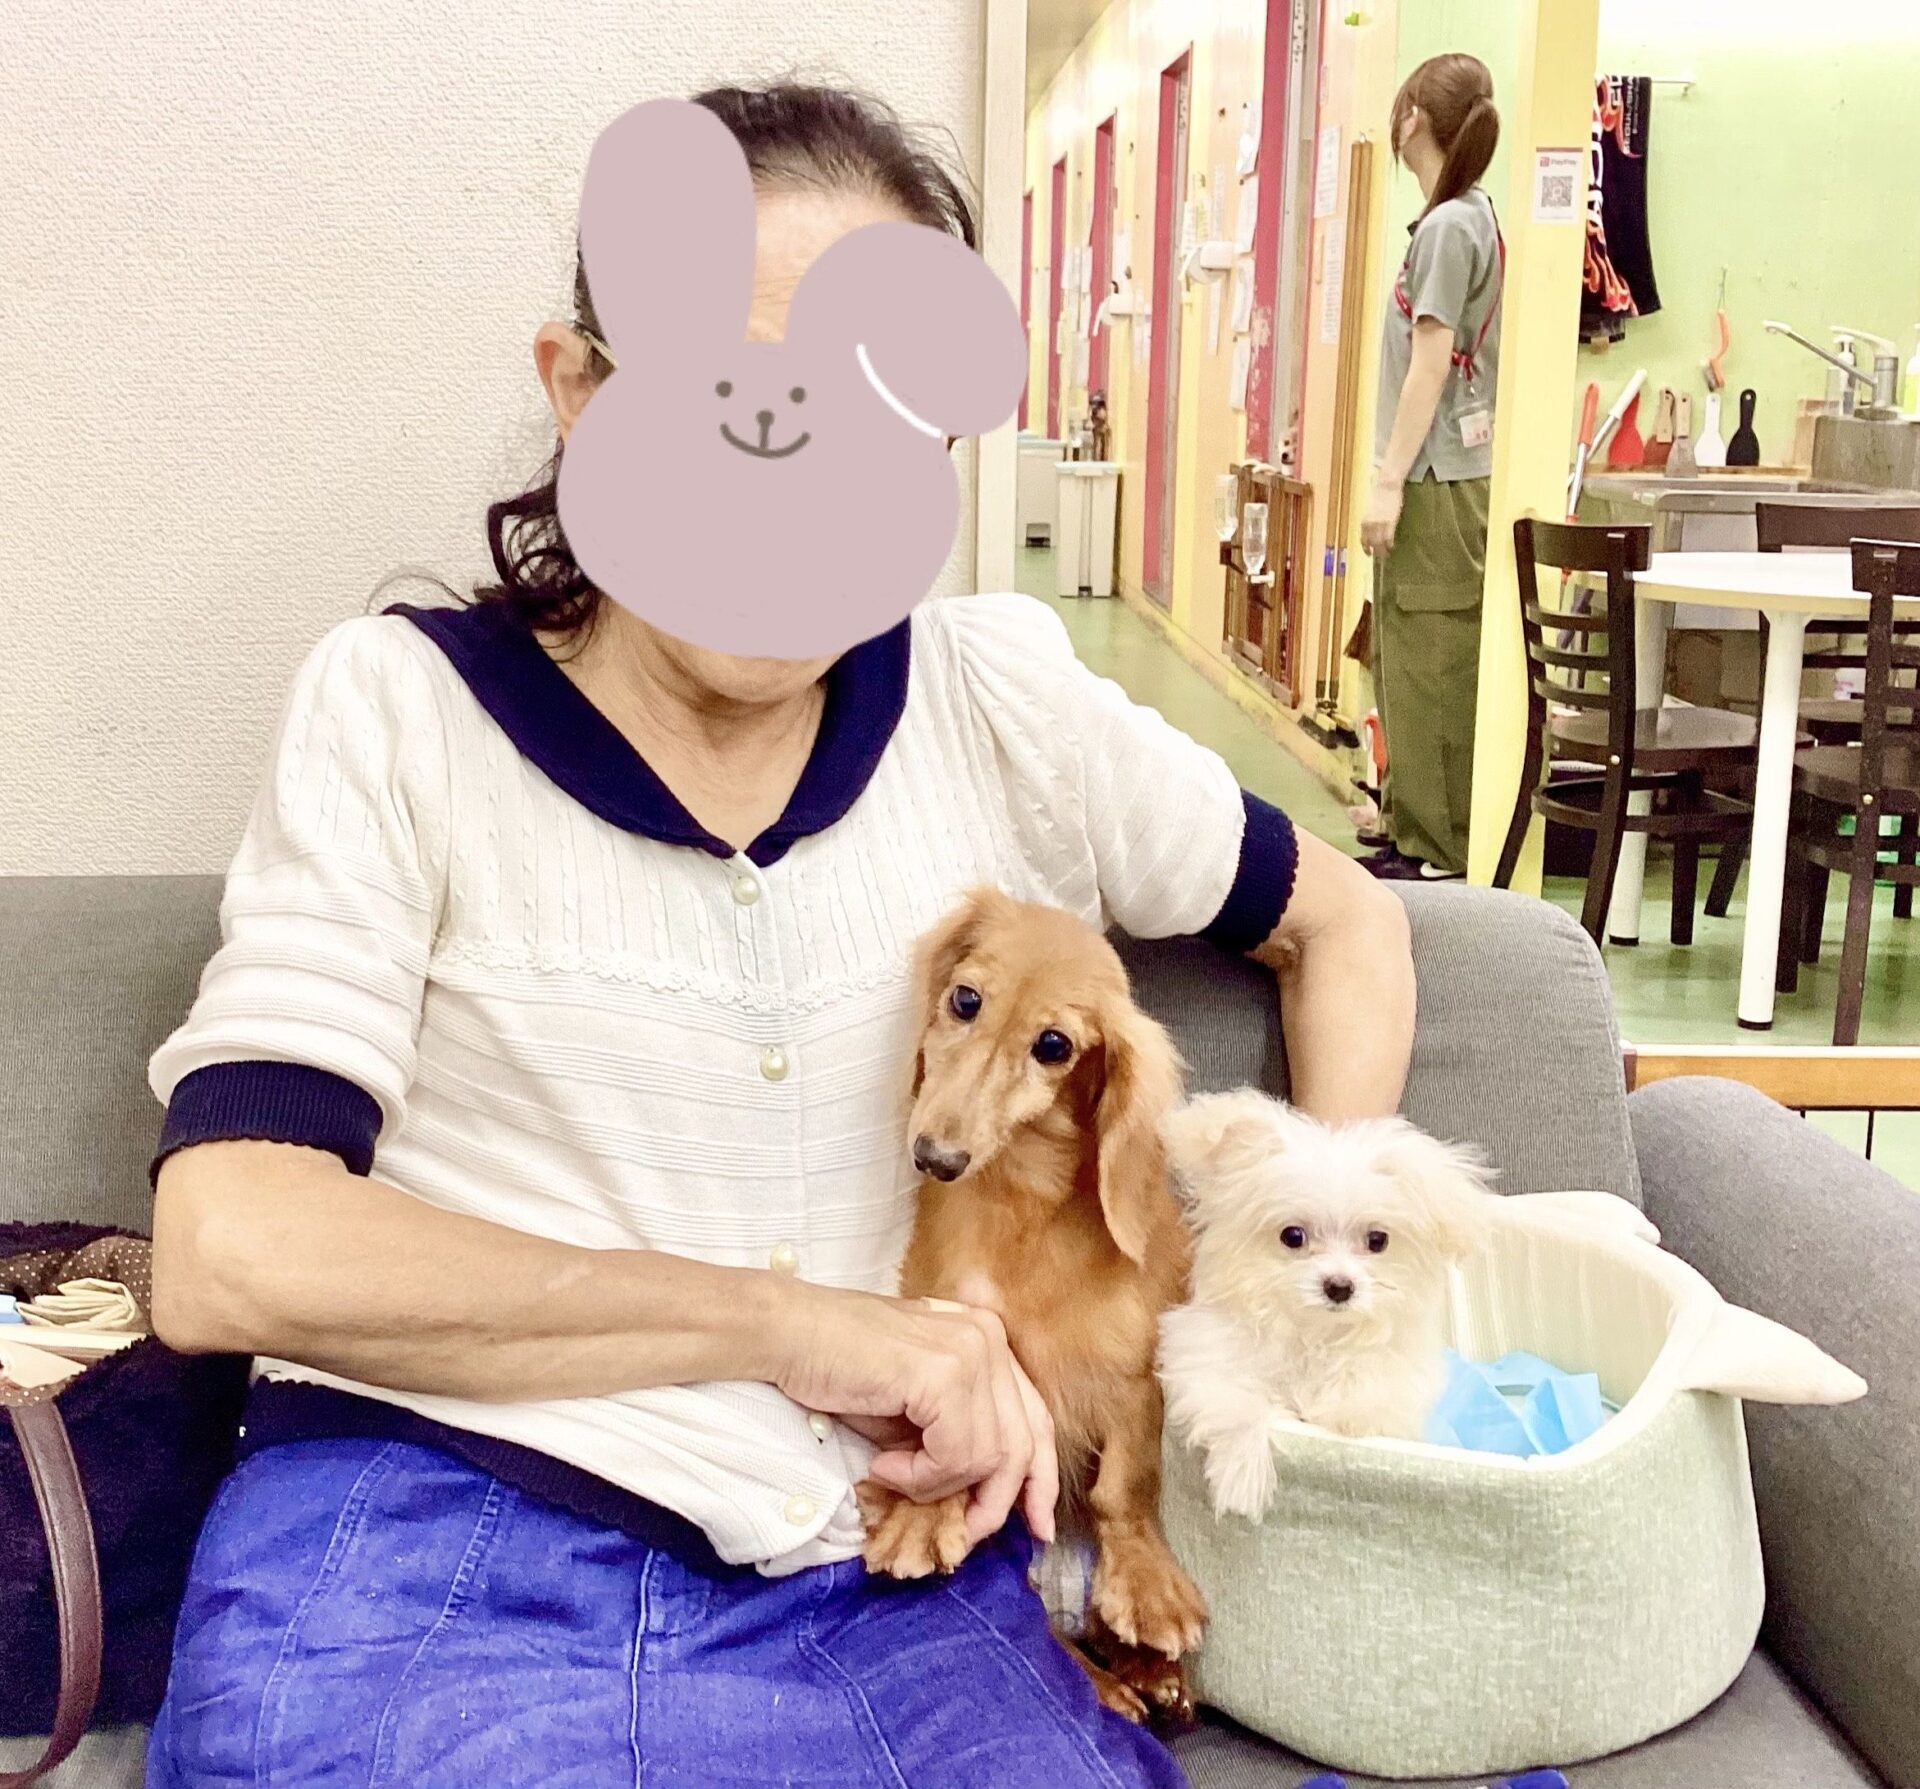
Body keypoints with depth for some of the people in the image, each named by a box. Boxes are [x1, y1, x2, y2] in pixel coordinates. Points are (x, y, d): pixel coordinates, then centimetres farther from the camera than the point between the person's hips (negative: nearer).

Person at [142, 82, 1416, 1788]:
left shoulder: (1003, 701, 6)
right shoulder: (403, 707, -1)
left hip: (882, 1597, 3)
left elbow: (1346, 925, 21)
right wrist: (794, 1319, -11)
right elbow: (230, 1249, -11)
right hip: (424, 1561, -2)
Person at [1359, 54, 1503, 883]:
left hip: (1436, 485, -9)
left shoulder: (1448, 226, -12)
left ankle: (1440, 854, -1)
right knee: (1405, 670, 14)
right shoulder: (1472, 219, 14)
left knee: (1430, 675, -5)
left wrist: (1389, 482, -16)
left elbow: (1429, 365, -16)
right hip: (1437, 479, 9)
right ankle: (1410, 834, 23)